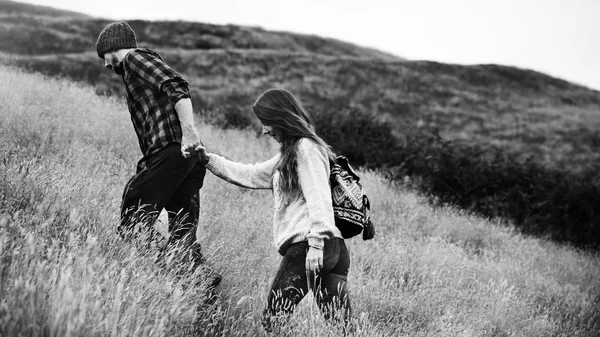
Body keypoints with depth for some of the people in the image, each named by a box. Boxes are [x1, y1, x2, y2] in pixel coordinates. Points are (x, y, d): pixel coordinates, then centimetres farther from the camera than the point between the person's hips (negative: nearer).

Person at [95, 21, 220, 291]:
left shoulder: (134, 58, 4)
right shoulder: (150, 62, 32)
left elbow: (176, 86, -13)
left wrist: (188, 130, -27)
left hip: (170, 150, -9)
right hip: (190, 156, 9)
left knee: (132, 222, -10)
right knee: (182, 233, 5)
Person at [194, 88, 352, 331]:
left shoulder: (306, 147, -2)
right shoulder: (288, 156, 27)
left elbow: (318, 197, -13)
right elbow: (249, 175, 33)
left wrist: (316, 242, -22)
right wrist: (208, 159, 31)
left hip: (305, 245, -9)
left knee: (273, 320, -10)